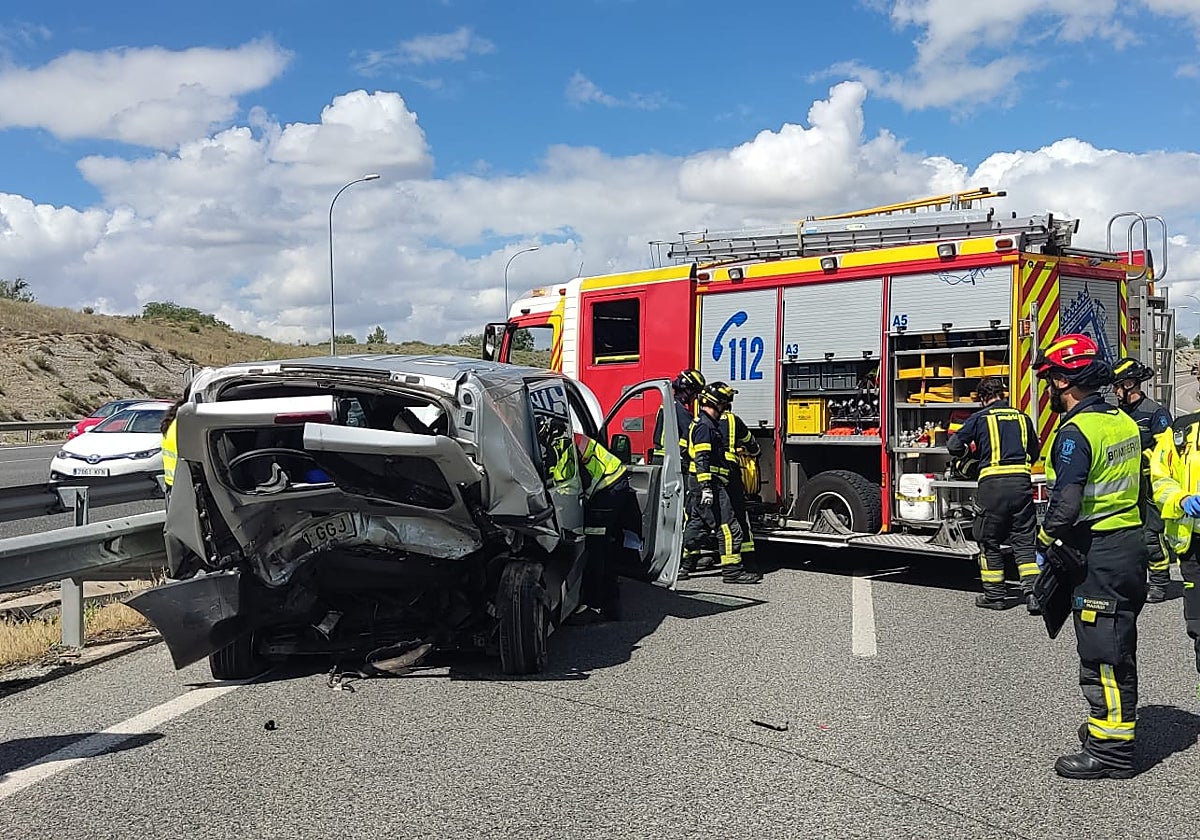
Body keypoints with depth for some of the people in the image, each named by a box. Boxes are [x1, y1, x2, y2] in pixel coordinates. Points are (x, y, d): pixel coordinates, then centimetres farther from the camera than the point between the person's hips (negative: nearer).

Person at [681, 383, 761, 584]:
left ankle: (683, 565, 16)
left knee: (697, 524, 13)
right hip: (709, 483, -11)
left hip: (701, 484, 11)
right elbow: (701, 459, -21)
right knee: (728, 526, -8)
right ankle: (732, 570, -7)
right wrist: (706, 488, -25)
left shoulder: (704, 424, 20)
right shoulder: (705, 426, -13)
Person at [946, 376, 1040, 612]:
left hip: (993, 481, -3)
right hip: (1021, 481, 3)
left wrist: (965, 453, 23)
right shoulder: (1022, 418, 15)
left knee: (990, 541, 9)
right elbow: (1035, 453, 23)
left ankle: (995, 595, 13)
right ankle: (1033, 593, -3)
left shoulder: (980, 418, 3)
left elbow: (954, 445, 1)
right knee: (1024, 540, 6)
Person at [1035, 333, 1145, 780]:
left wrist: (1045, 541, -8)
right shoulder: (1123, 421, 10)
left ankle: (1110, 751, 6)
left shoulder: (1076, 432, -19)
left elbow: (1066, 504, -24)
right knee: (1117, 648, 20)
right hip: (1131, 545, 10)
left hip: (1098, 556, -10)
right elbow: (1137, 487, 16)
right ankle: (1111, 724, 34)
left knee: (1101, 655, -2)